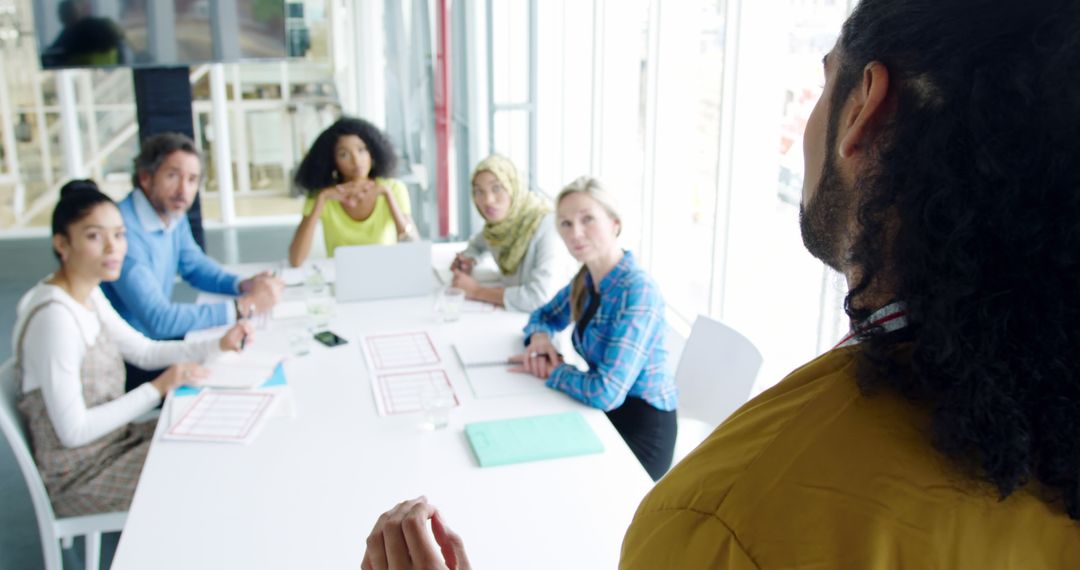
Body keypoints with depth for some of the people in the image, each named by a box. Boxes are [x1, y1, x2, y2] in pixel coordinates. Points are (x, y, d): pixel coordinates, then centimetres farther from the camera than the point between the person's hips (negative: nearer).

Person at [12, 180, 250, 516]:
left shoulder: (88, 294, -1)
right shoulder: (54, 315, -28)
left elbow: (145, 351, 11)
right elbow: (73, 431, -26)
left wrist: (218, 346, -2)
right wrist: (158, 388, -22)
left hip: (111, 438, 8)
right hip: (78, 475, -8)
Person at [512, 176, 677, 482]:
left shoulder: (638, 291, -24)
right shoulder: (587, 278, 0)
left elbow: (606, 391, -31)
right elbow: (545, 316, 18)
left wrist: (550, 370, -15)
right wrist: (539, 336, -5)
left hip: (640, 427, -7)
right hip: (604, 411, 7)